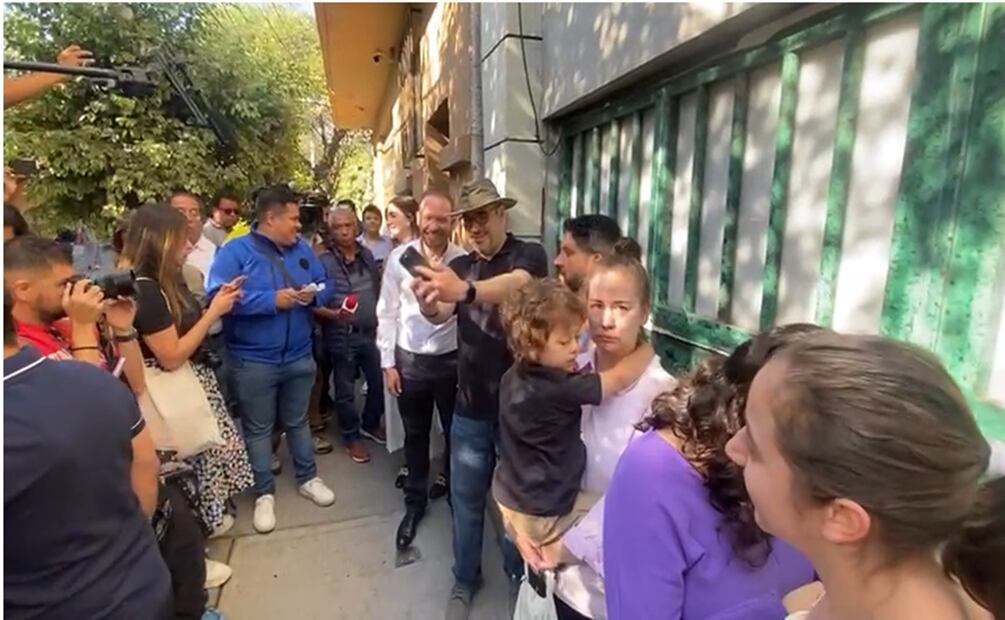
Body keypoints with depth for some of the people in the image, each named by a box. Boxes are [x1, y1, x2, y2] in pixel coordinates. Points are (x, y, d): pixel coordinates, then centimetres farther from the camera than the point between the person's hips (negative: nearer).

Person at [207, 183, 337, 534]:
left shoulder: (302, 249, 5)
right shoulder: (235, 251, -11)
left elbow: (324, 286, 10)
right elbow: (218, 297, -22)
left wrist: (313, 295, -13)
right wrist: (272, 300, -25)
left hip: (299, 356, 4)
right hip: (253, 361, -4)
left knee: (297, 421, 20)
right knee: (258, 429, 11)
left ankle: (308, 478, 36)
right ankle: (264, 493, 27)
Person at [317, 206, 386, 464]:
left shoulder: (367, 255, 3)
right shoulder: (324, 262, -13)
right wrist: (332, 314, -31)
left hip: (371, 331, 5)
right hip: (341, 336, -5)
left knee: (380, 382, 15)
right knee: (345, 390, 10)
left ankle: (370, 424, 39)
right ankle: (352, 437, 29)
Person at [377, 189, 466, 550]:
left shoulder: (463, 260, -8)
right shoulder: (399, 258, -6)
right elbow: (387, 313, -1)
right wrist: (387, 362, -1)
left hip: (452, 359, 0)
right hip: (410, 360, 1)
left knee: (456, 431, 17)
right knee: (415, 436, 17)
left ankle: (452, 483, 45)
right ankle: (414, 504, 37)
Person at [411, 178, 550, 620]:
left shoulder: (529, 255, -9)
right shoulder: (459, 266, 6)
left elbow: (514, 284, -32)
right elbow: (441, 314, -12)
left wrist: (465, 290, -52)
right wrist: (427, 302, -36)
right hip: (471, 406, 3)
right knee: (466, 499, 14)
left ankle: (520, 576, 41)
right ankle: (465, 580, 37)